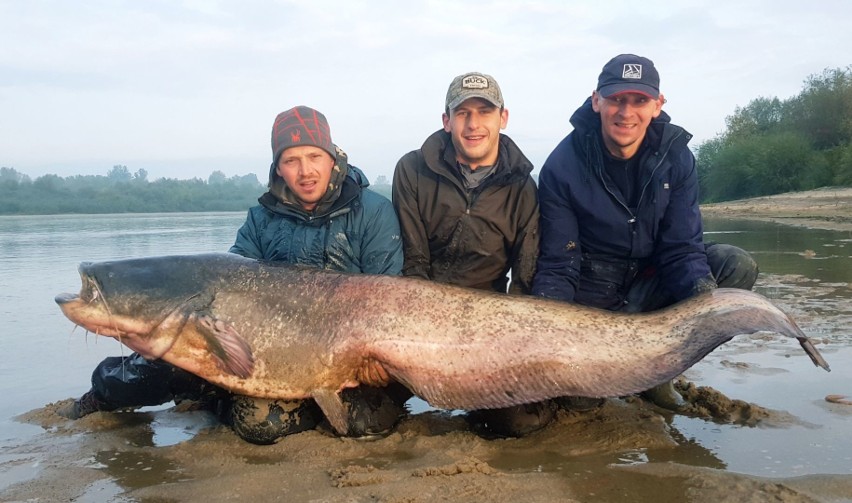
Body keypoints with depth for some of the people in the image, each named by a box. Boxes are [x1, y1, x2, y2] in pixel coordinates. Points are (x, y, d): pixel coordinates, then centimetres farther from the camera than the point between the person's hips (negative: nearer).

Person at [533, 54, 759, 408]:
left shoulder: (675, 156, -10)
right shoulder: (562, 167, -19)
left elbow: (682, 247, -11)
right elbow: (556, 266, -16)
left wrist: (705, 298, -32)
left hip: (650, 281, 4)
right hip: (591, 291, -3)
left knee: (737, 266, -20)